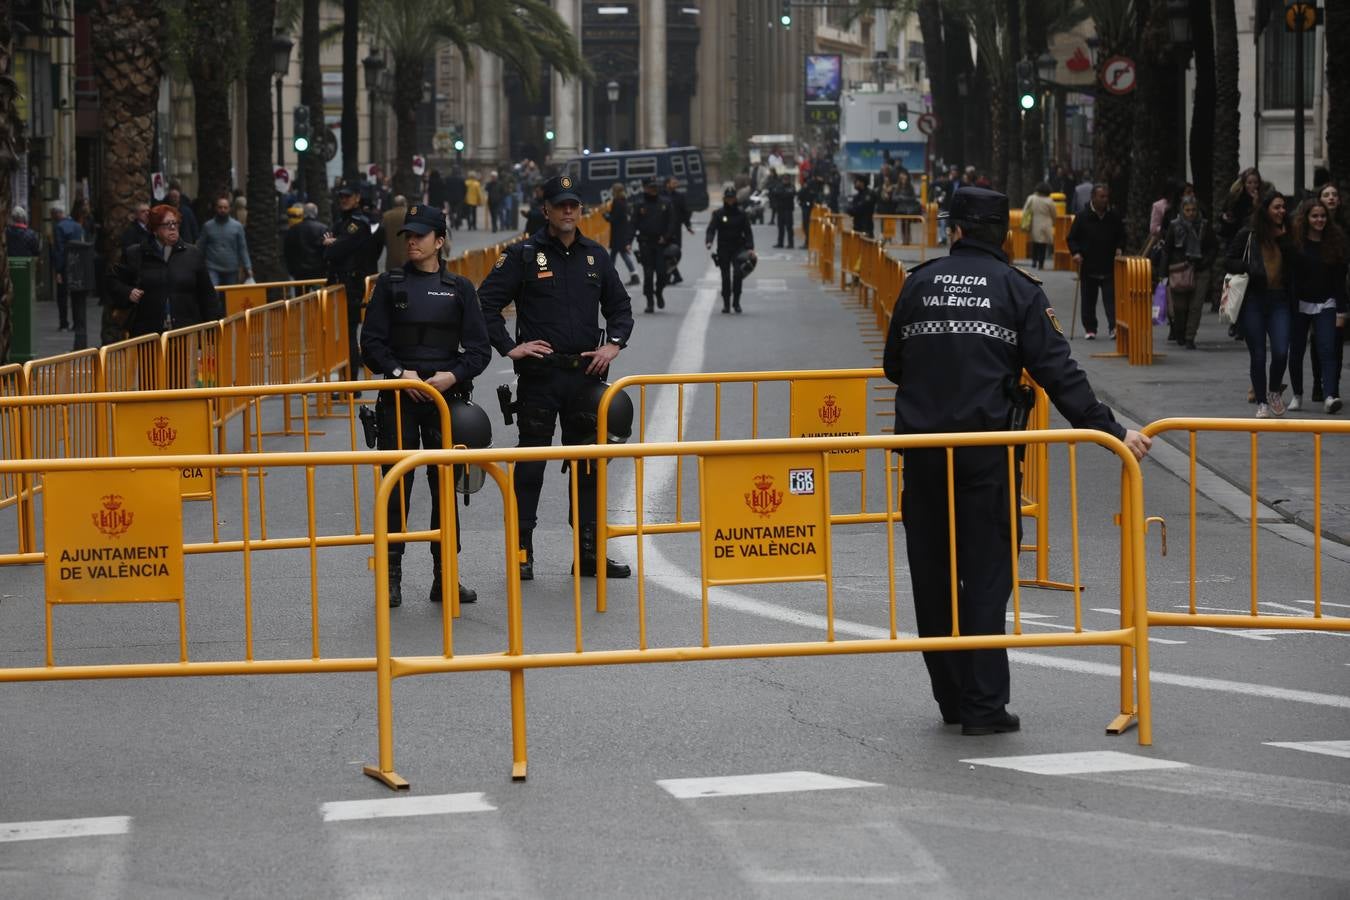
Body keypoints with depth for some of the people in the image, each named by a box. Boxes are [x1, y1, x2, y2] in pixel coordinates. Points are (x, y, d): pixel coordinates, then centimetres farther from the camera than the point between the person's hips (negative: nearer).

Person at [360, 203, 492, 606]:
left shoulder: (459, 288, 6)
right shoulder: (390, 284, 5)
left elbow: (479, 349, 4)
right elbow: (372, 343, 2)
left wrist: (454, 375, -13)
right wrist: (399, 373, -13)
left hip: (446, 395, 1)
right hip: (400, 396, -1)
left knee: (445, 485, 5)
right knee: (396, 485, -2)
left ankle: (445, 577, 12)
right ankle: (391, 577, 3)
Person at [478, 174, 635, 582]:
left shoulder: (596, 256, 10)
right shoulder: (523, 255, -3)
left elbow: (620, 307, 20)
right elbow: (486, 303, -5)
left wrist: (614, 344, 4)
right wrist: (509, 348, -10)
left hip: (586, 372, 4)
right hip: (539, 375, -4)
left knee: (589, 463, 7)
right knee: (531, 463, -1)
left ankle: (589, 549, 13)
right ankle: (523, 551, 4)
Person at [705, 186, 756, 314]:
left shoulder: (741, 214, 6)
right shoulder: (718, 214, 4)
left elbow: (748, 232, 6)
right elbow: (711, 230, -4)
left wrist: (750, 248, -7)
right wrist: (709, 241, -25)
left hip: (738, 249, 0)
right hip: (723, 249, 1)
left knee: (737, 273, -17)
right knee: (725, 278, 2)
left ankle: (736, 302, -8)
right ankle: (726, 304, 11)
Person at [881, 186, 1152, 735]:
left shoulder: (919, 283, 10)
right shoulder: (1019, 290, 2)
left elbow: (893, 367, 16)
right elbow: (1057, 373, -5)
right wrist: (1111, 431, -3)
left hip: (922, 447, 2)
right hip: (987, 451, -2)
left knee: (933, 576, 11)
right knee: (986, 576, 2)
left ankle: (951, 699, 17)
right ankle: (984, 706, -1)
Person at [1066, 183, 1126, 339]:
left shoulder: (1114, 217, 7)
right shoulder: (1082, 217, 0)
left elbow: (1122, 237, 18)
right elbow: (1072, 238, 4)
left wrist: (1119, 249, -2)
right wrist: (1076, 252, -13)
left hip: (1109, 267, 0)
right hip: (1088, 266, 0)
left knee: (1111, 298, -9)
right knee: (1088, 300, 6)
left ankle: (1114, 327, -12)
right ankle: (1090, 329, 16)